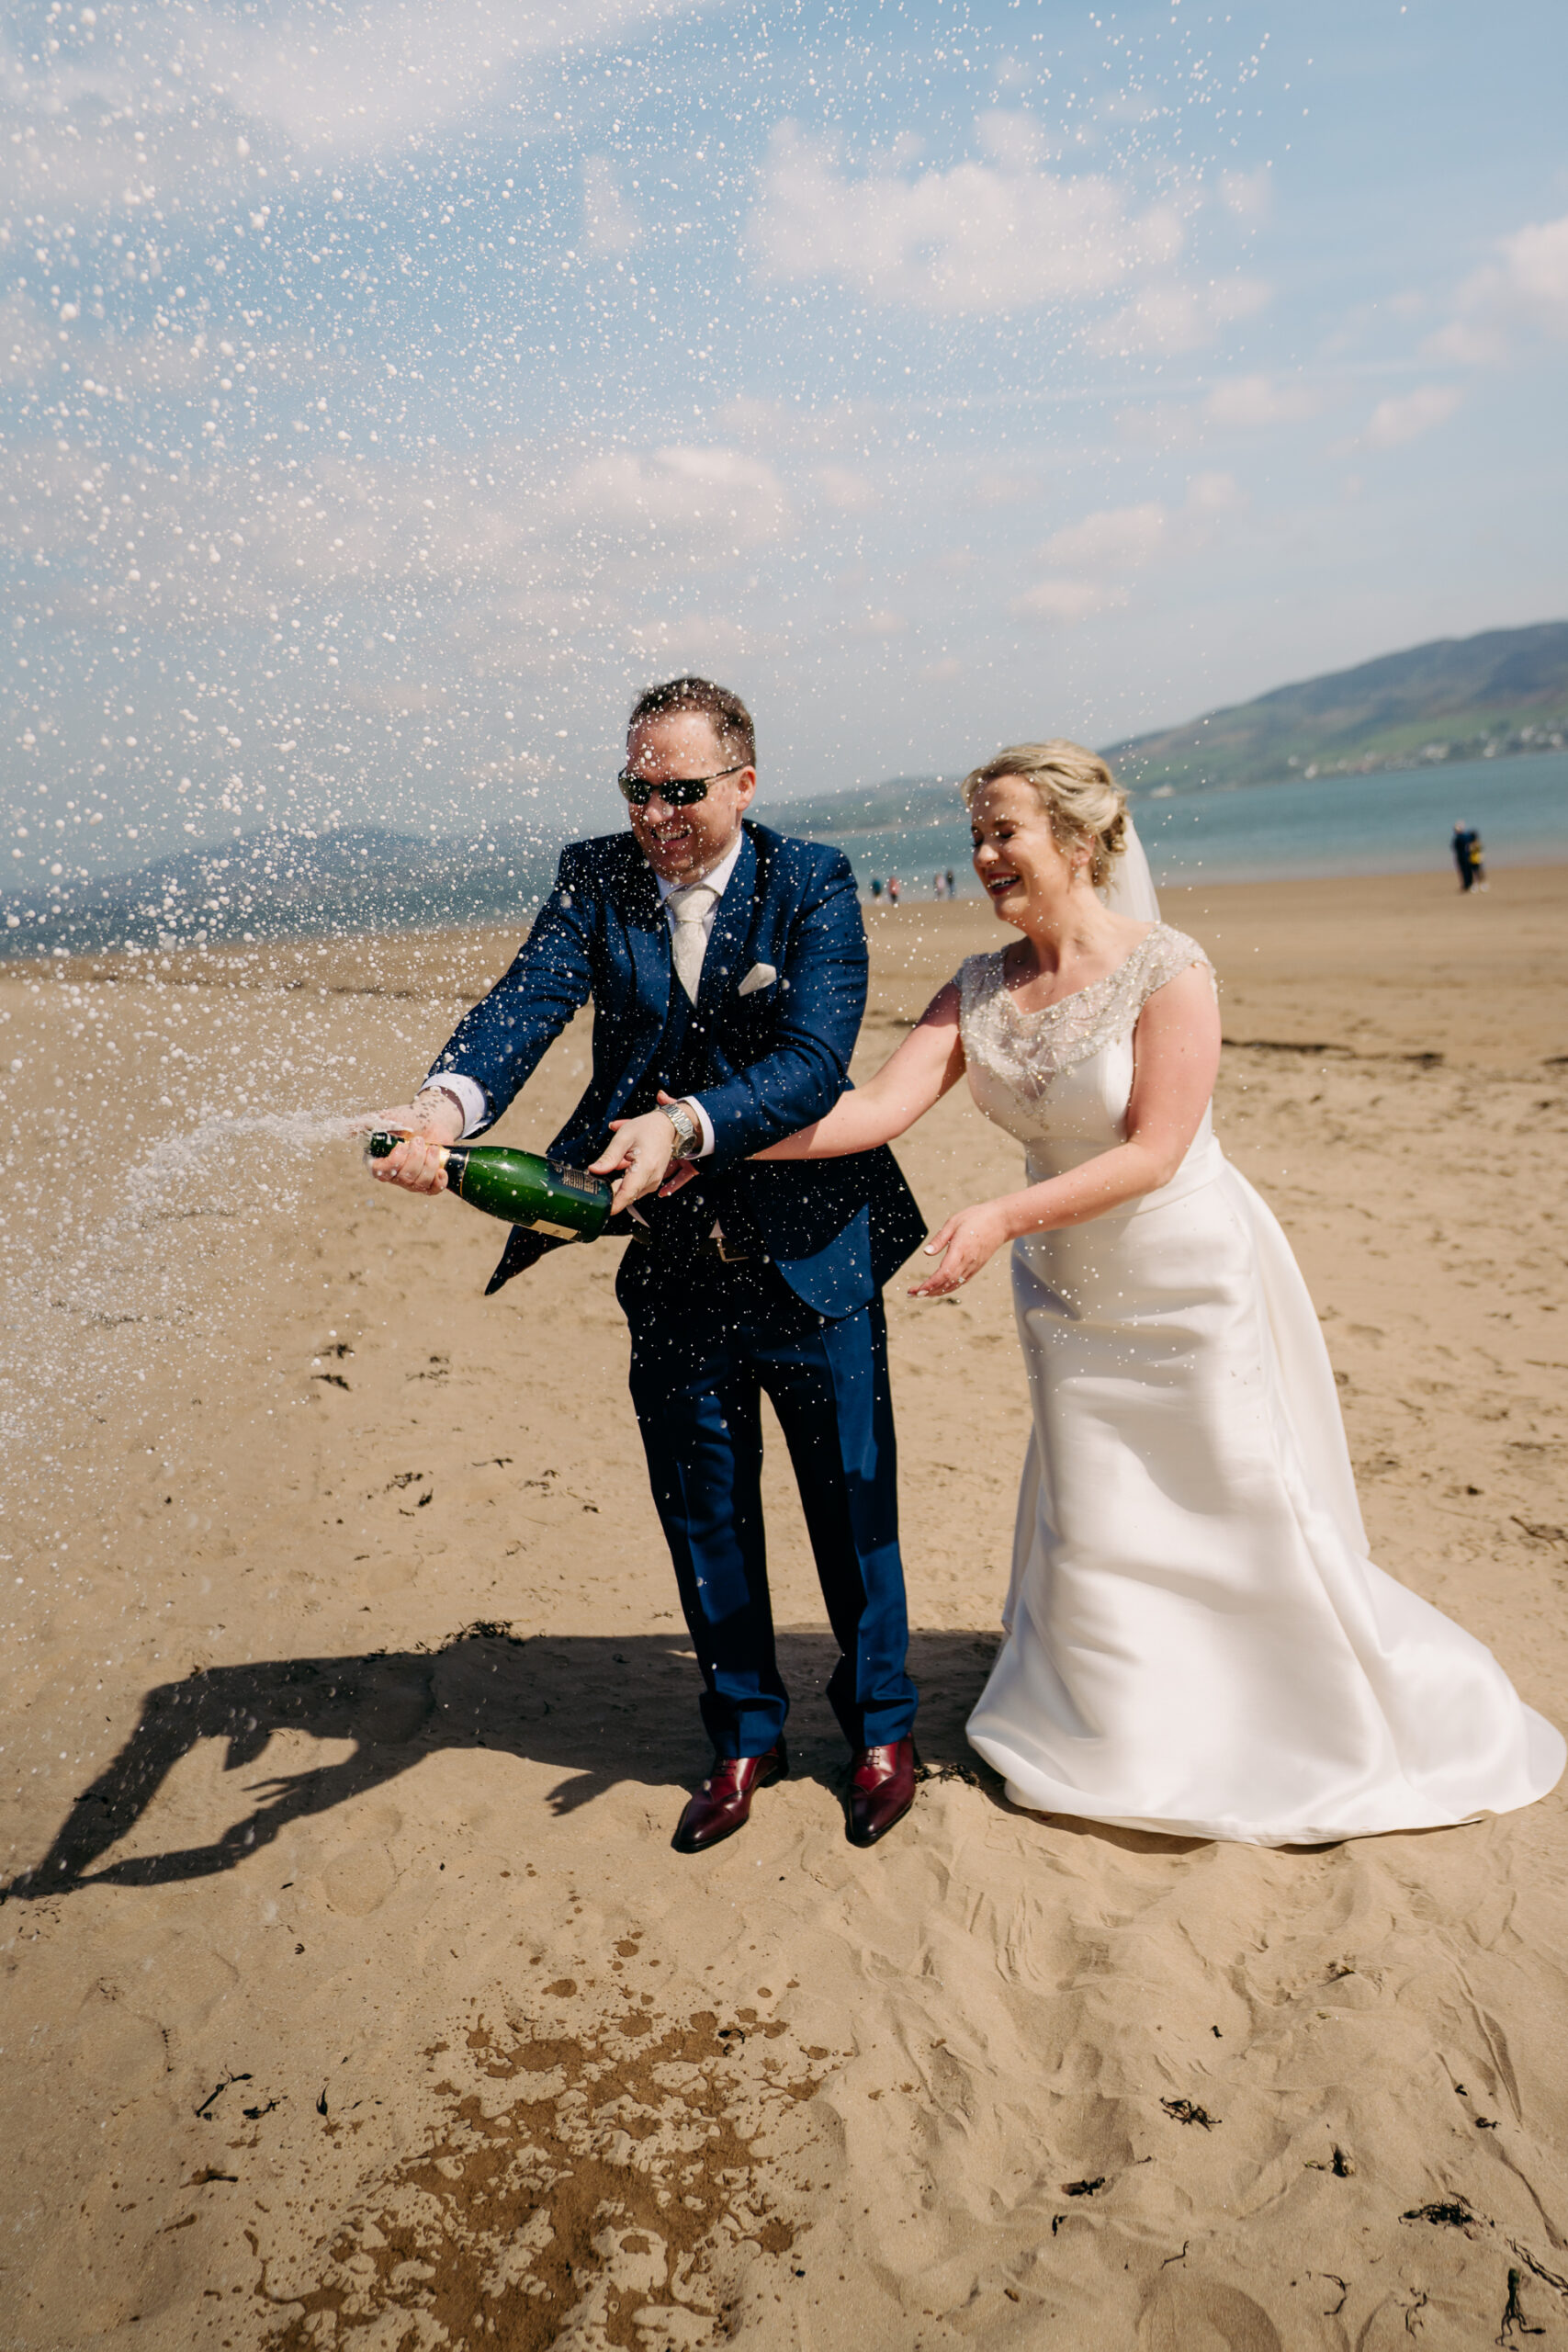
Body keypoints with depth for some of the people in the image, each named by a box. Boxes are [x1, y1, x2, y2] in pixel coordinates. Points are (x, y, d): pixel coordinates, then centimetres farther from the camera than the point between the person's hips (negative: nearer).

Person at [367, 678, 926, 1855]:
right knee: (705, 1516, 16)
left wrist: (687, 1127, -39)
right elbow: (527, 1001, -19)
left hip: (811, 1260, -2)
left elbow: (814, 1060, -23)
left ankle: (881, 1731, 35)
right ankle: (745, 1737, 37)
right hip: (669, 1262, 3)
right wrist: (447, 1101, -40)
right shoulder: (597, 878, -3)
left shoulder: (812, 882, -11)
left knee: (853, 1504, 12)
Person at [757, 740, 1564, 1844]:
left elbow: (1153, 1153, -23)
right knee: (1090, 1531, 14)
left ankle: (1364, 1722, 34)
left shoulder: (1168, 968, -20)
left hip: (1193, 1285, -5)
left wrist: (1003, 1217, -32)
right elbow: (876, 1109, -12)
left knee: (1248, 1513, 7)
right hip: (1071, 1296, 5)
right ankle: (1125, 1748, 37)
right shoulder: (981, 990, -4)